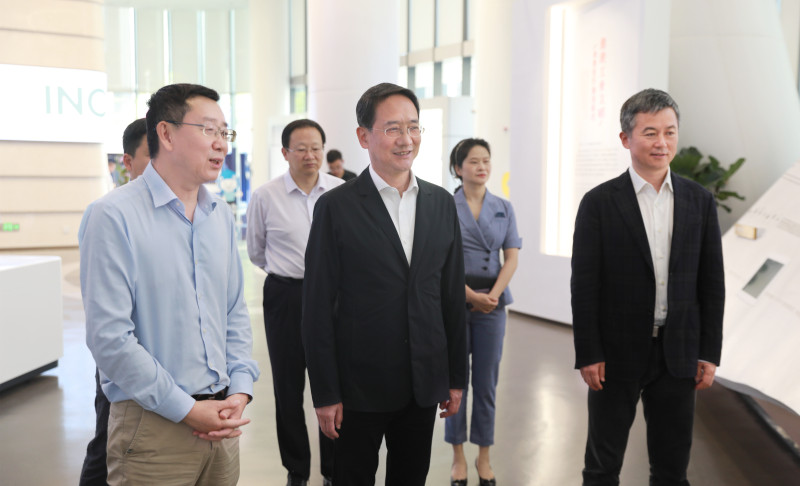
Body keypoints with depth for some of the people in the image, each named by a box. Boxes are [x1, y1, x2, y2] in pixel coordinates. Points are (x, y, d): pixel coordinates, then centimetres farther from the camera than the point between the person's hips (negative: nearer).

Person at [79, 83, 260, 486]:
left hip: (221, 421, 6)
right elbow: (109, 337, -17)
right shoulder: (114, 216, -12)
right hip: (154, 426, -6)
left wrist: (240, 390, 0)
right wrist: (187, 409, -15)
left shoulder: (220, 215, 9)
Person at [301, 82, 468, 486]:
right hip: (360, 387, -4)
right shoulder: (336, 207, -9)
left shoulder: (441, 203, 4)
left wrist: (457, 376, 8)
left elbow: (452, 296, 8)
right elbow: (318, 308, -9)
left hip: (425, 385, 4)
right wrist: (325, 394, -10)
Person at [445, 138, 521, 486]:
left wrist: (493, 295, -12)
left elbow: (511, 257, 2)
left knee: (487, 381, 7)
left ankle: (484, 456, 19)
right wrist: (471, 296, -15)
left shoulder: (504, 208, 7)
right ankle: (458, 457, 17)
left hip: (493, 304, 2)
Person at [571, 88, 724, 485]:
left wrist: (710, 352, 3)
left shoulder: (700, 201, 4)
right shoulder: (599, 202, -6)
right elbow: (584, 284, -7)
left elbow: (712, 282, 6)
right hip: (618, 354, -3)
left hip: (678, 355, 3)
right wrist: (588, 355, -9)